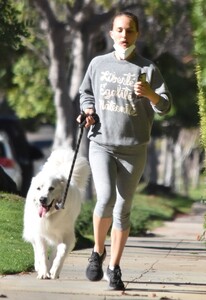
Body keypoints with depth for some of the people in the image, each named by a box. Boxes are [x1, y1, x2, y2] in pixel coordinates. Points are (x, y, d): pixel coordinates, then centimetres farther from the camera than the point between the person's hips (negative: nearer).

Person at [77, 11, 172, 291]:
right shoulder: (98, 64, 6)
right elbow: (86, 93, 21)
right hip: (101, 145, 0)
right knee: (106, 199, -19)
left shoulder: (148, 69, 1)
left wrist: (150, 94, -24)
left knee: (123, 210, 5)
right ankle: (98, 252, 4)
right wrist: (88, 110, 1)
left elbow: (165, 106, -4)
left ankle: (115, 268, 16)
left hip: (134, 149, 0)